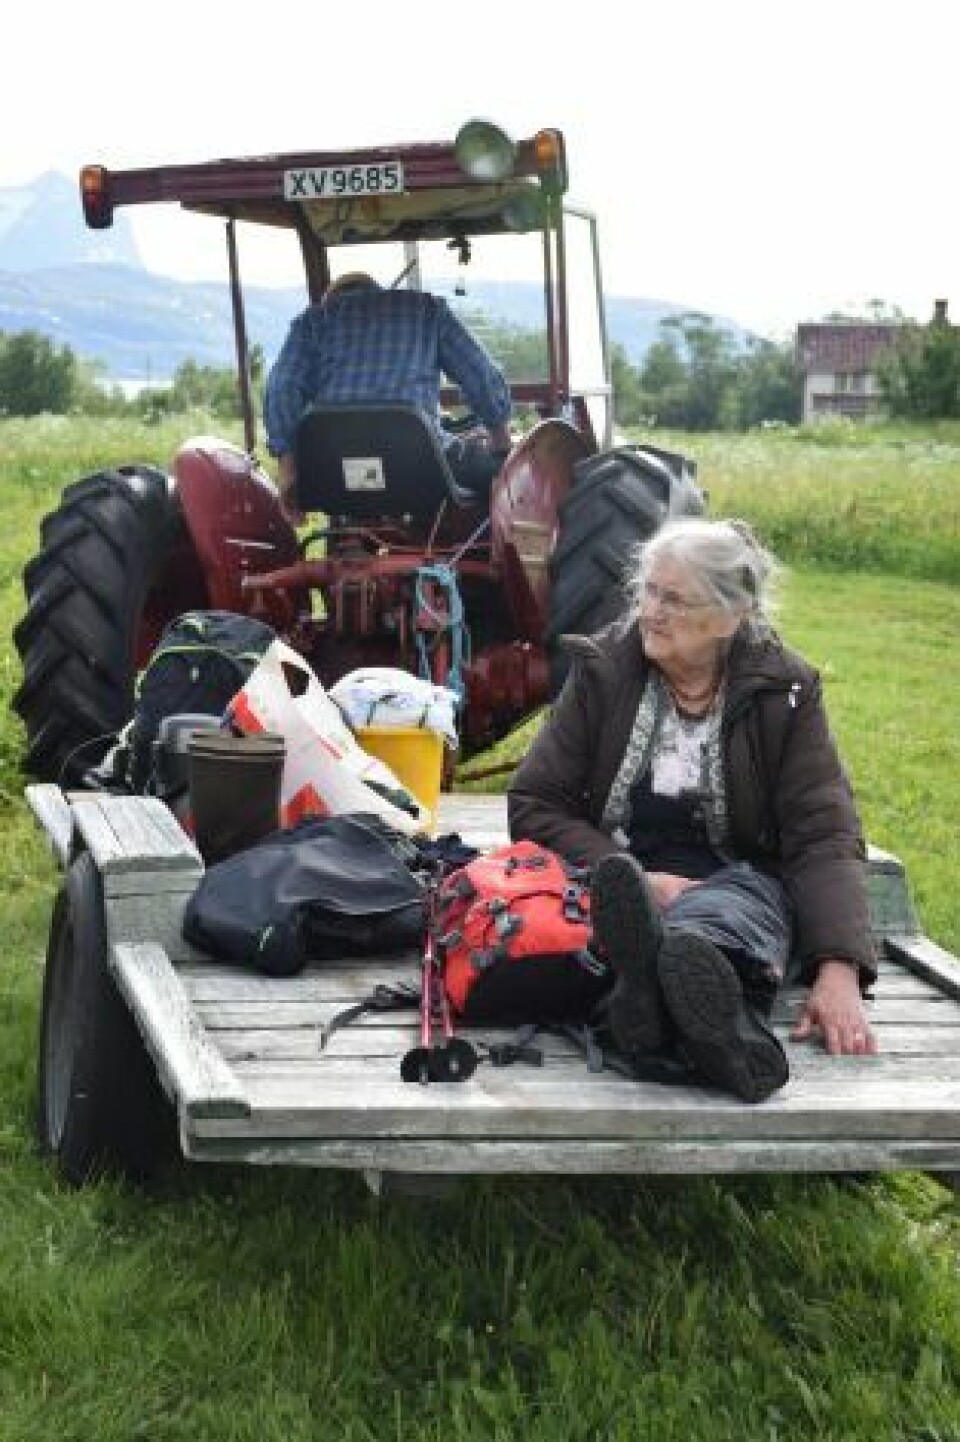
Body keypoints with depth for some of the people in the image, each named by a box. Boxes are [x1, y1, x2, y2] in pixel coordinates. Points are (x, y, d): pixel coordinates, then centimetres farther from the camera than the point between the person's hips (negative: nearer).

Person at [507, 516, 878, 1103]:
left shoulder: (784, 689, 4)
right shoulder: (603, 668, 5)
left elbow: (825, 834, -3)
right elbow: (534, 805, 2)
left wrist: (840, 971, -20)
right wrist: (639, 882, -14)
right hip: (621, 879, 1)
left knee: (749, 901, -37)